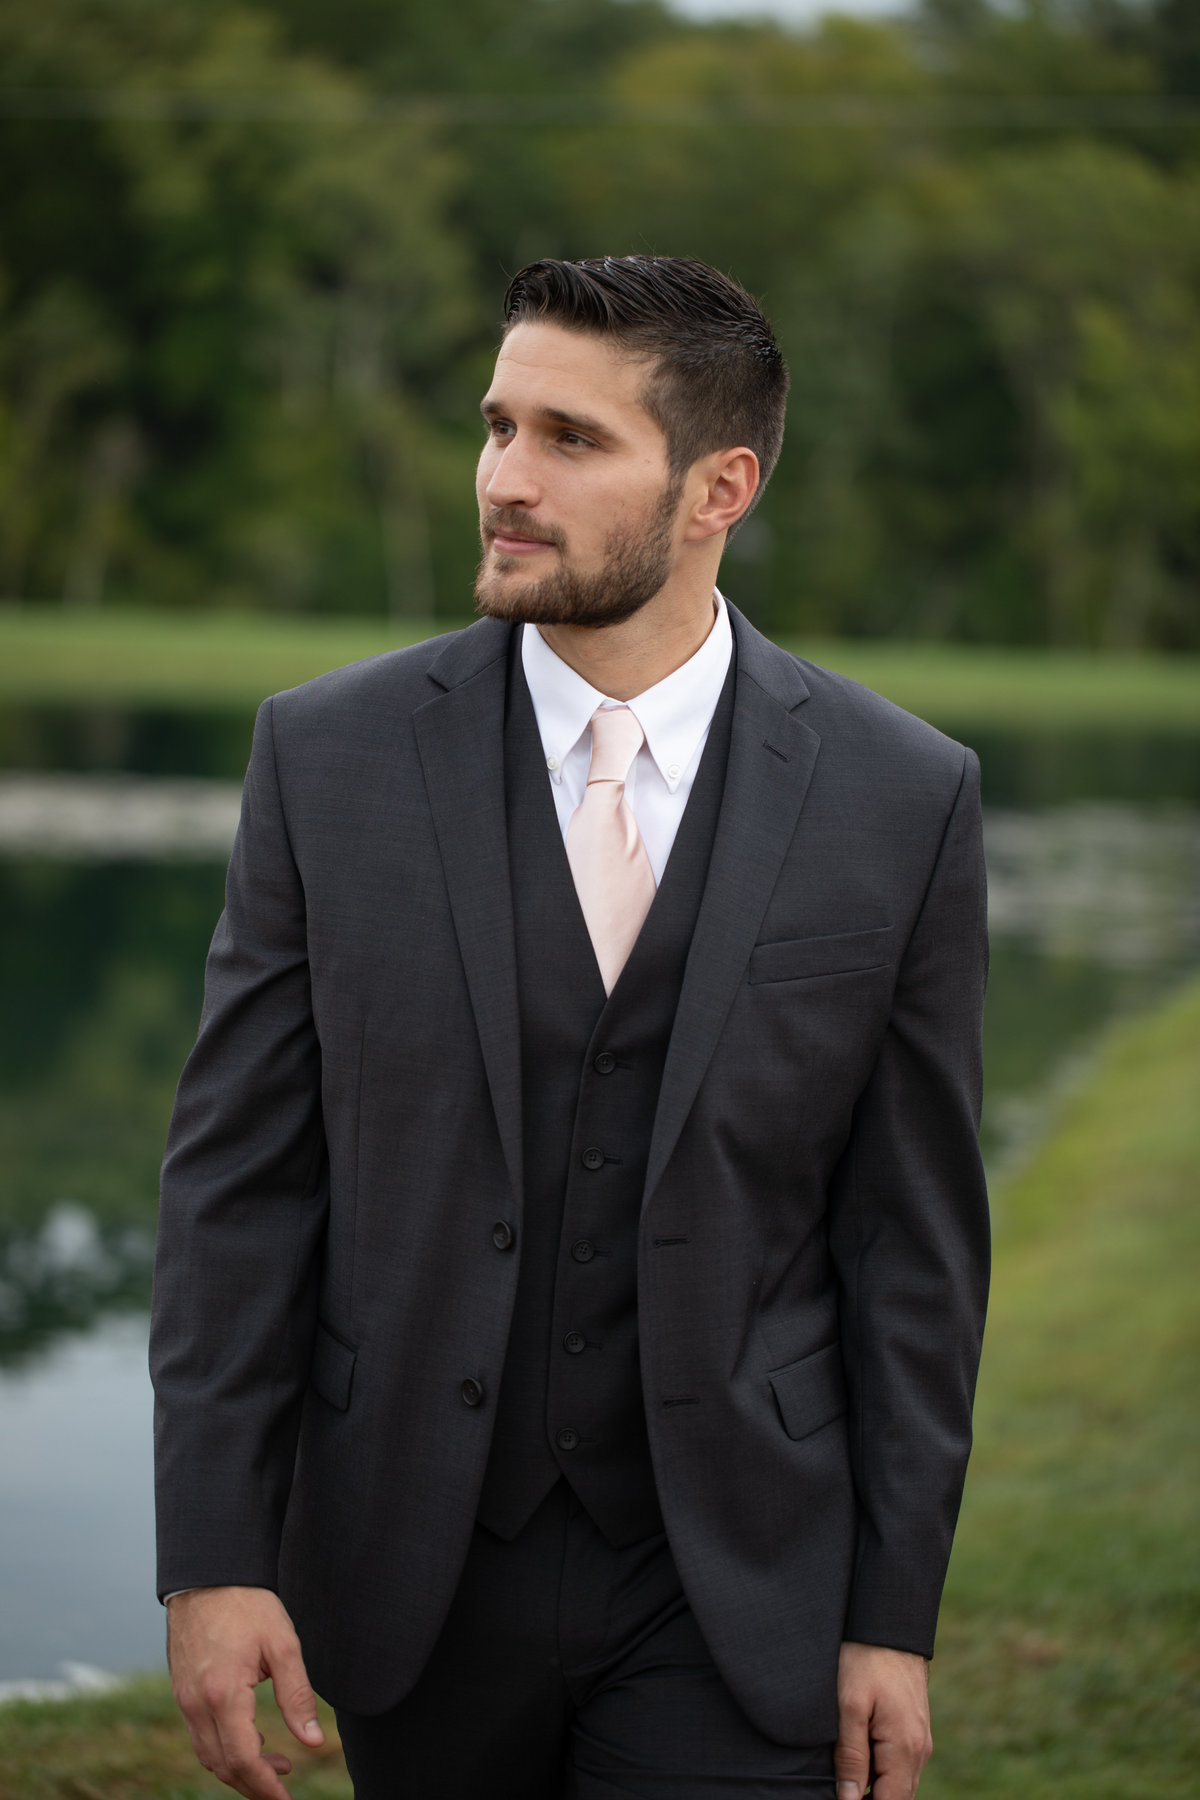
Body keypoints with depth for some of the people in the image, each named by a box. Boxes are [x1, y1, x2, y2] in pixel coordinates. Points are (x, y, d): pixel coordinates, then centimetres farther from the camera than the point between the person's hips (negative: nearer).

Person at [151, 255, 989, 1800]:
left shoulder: (901, 799, -4)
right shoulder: (332, 754, -3)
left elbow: (912, 1234, 0)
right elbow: (235, 1181, -2)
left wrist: (894, 1614, -1)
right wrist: (212, 1558, -7)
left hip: (734, 1587, -1)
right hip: (412, 1574, 1)